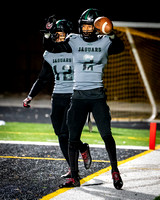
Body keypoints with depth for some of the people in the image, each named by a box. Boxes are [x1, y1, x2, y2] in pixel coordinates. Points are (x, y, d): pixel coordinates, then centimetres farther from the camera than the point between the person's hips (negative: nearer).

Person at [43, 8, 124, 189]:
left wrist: (112, 35, -34)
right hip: (78, 95, 2)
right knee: (73, 138, 2)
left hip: (97, 94, -2)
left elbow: (119, 48, -17)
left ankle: (115, 171, 7)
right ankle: (74, 178, 10)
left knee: (106, 135, -10)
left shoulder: (104, 42, 2)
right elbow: (51, 48, 3)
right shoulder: (74, 41, 7)